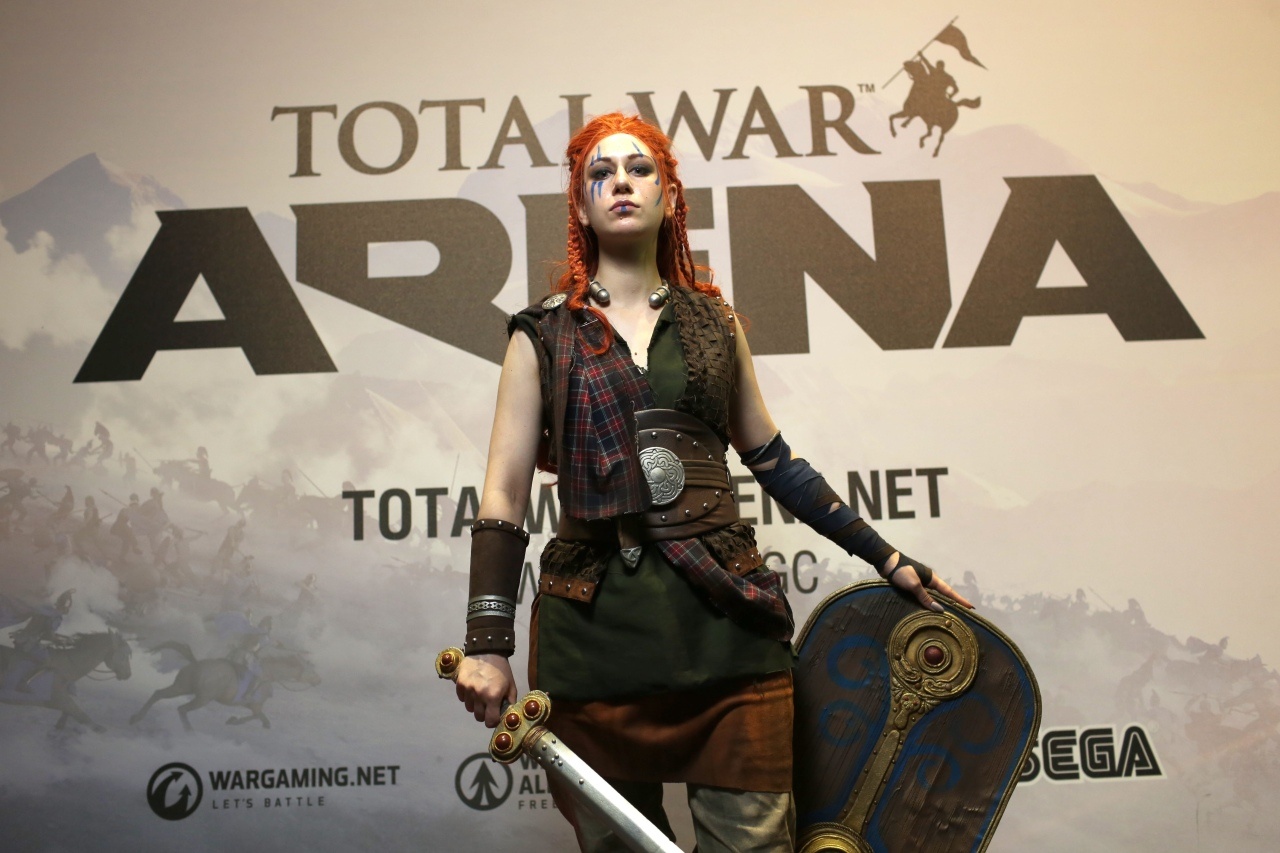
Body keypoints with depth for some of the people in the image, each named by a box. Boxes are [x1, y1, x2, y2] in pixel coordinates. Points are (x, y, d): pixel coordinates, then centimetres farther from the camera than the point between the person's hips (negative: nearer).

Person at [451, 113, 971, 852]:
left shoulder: (714, 321, 12)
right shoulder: (545, 334, 6)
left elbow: (771, 458, 18)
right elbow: (505, 495, 1)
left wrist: (887, 559, 17)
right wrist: (488, 642, -8)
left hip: (727, 619, 1)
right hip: (597, 626, -1)